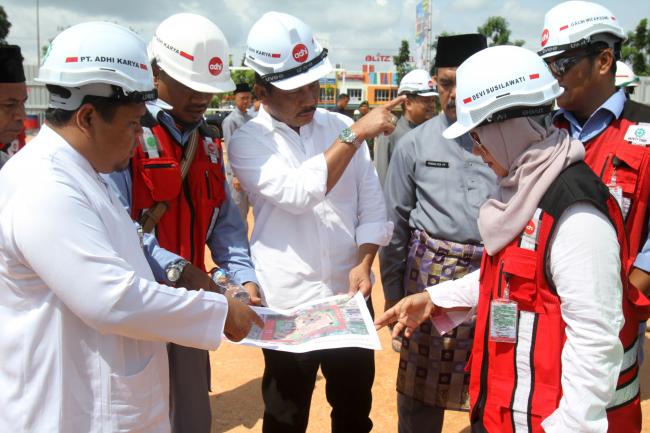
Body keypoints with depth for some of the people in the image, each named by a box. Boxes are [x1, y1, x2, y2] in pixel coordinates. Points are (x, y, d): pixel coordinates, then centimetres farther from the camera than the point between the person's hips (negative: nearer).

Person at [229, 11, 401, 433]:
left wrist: (364, 263, -10)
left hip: (350, 297, 3)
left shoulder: (341, 126, 4)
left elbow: (372, 206, 4)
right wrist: (356, 134, -24)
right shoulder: (249, 140, -7)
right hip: (287, 305, -3)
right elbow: (298, 192, -23)